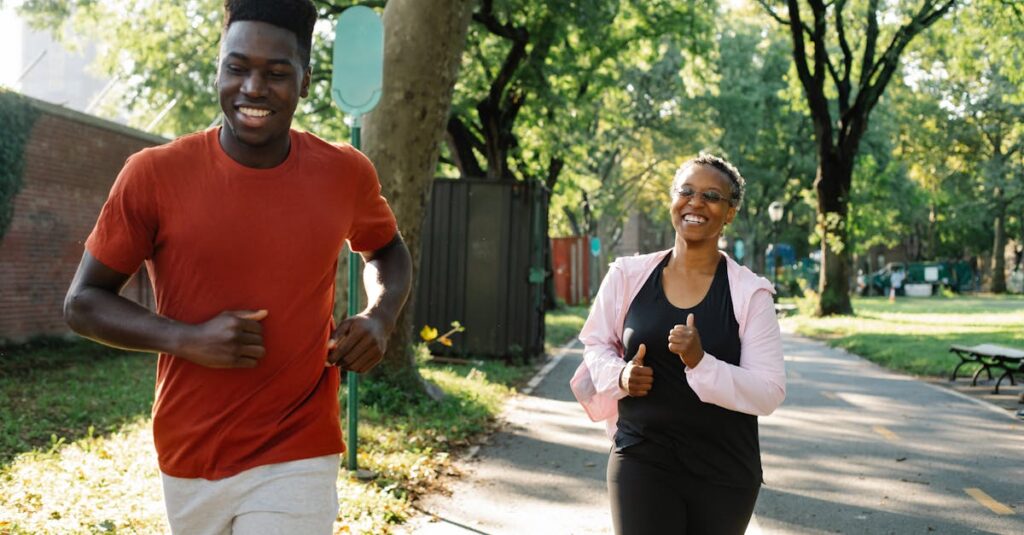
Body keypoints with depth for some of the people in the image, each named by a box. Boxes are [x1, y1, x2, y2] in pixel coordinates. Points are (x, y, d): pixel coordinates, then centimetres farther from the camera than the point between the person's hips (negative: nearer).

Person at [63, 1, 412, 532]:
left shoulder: (345, 173, -4)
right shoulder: (154, 174, -10)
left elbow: (387, 252, 16)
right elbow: (83, 303, -3)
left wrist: (379, 318, -5)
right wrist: (186, 339, -19)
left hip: (298, 458, 0)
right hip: (189, 459, 1)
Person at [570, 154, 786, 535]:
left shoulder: (749, 292, -7)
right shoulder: (629, 275, -1)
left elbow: (769, 393, -11)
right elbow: (596, 342, 13)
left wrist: (700, 362, -26)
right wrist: (619, 375, -8)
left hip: (725, 473, 0)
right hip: (642, 461, 0)